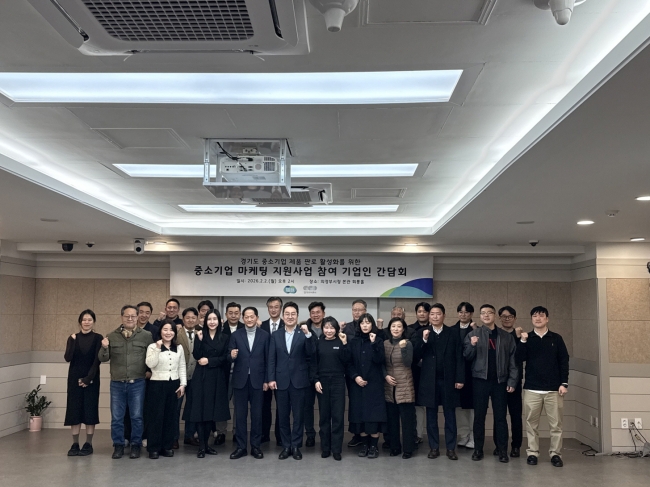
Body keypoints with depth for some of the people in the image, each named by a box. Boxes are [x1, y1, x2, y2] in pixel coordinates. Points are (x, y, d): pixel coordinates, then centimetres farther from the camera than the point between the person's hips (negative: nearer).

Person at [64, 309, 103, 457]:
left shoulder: (98, 338, -1)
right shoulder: (73, 338, 5)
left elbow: (97, 360, -7)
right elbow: (68, 358, -7)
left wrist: (88, 378, -13)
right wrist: (72, 341, -14)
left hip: (92, 379, -2)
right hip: (74, 378, 2)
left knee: (90, 410, 0)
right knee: (74, 410, 2)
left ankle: (88, 444, 8)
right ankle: (75, 444, 10)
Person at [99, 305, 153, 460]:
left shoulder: (146, 336, -1)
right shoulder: (112, 336, 5)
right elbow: (103, 358, 6)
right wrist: (104, 348, -13)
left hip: (137, 383, -2)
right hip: (117, 383, 2)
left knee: (137, 417, 6)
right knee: (116, 417, 8)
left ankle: (136, 445, 19)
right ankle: (118, 445, 22)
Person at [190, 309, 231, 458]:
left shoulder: (225, 337, 6)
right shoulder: (201, 336, 4)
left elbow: (225, 358, -1)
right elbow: (196, 356, -7)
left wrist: (209, 360, -9)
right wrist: (199, 340, -16)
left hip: (217, 378, 1)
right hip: (201, 377, -1)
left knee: (212, 412, 5)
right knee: (200, 411, -4)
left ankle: (206, 444, 16)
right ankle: (201, 446, 2)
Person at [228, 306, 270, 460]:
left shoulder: (265, 336, 1)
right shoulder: (235, 335, 3)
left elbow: (268, 360, 2)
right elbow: (230, 358, 1)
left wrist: (266, 380, -1)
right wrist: (232, 356, -23)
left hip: (257, 380, -1)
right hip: (240, 380, 1)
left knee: (257, 414, 6)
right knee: (240, 414, 5)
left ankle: (256, 446, 16)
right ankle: (241, 447, 14)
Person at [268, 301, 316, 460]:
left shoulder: (303, 334, -1)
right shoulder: (276, 335, 6)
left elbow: (310, 353, -15)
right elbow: (271, 359, 4)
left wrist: (308, 334, -28)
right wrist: (271, 379, -4)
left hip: (299, 381, -2)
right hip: (281, 381, 2)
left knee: (298, 416, 5)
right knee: (283, 416, 9)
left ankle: (296, 446, 15)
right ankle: (286, 446, 19)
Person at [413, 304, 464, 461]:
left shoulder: (453, 334, 3)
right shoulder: (423, 334, 4)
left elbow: (459, 358, 0)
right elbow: (417, 356, -4)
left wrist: (460, 379, -7)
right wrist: (424, 340, -18)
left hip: (448, 380, -1)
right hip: (430, 380, 1)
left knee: (450, 415, 5)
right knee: (431, 415, 7)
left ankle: (451, 448, 13)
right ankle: (434, 447, 15)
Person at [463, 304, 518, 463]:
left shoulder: (506, 336, 6)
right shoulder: (473, 334, 3)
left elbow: (512, 360, 5)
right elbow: (467, 357, -1)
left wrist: (512, 381, -2)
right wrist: (472, 345, -20)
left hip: (500, 381, 0)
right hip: (480, 380, 0)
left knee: (500, 417, 4)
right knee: (479, 416, 5)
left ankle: (503, 450, 12)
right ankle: (478, 449, 13)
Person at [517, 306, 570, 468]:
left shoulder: (556, 338, 6)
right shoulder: (526, 338, 8)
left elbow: (564, 361, 4)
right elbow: (520, 358, -6)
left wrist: (564, 383, -4)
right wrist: (523, 341, -19)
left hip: (554, 389, 0)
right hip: (532, 389, 1)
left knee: (556, 424, 1)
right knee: (531, 423, 3)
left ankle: (555, 454, 11)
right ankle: (532, 453, 12)